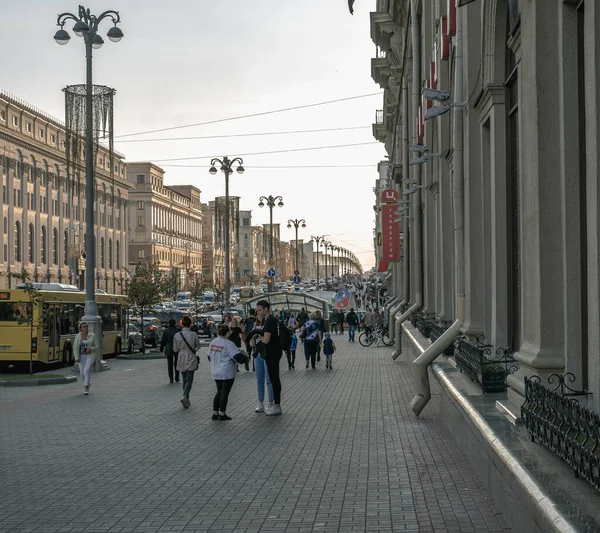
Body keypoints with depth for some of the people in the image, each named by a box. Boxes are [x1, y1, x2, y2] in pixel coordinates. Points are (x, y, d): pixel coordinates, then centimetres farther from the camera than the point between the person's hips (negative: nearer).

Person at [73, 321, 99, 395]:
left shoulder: (92, 335, -6)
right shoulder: (77, 336, -3)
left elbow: (97, 347, -3)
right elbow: (75, 348, -5)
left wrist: (90, 349, -23)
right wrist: (77, 358, -17)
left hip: (90, 356, -3)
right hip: (81, 356, 3)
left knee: (86, 371, -18)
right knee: (82, 373, 11)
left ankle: (86, 389, -15)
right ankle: (87, 383, 40)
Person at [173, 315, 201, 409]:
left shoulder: (177, 335, -6)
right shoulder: (194, 335, -11)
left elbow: (175, 349, 1)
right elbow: (198, 347, 0)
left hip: (181, 361, 3)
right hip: (191, 360, -3)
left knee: (185, 380, 15)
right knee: (189, 380, -1)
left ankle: (186, 399, 17)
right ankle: (184, 396, -24)